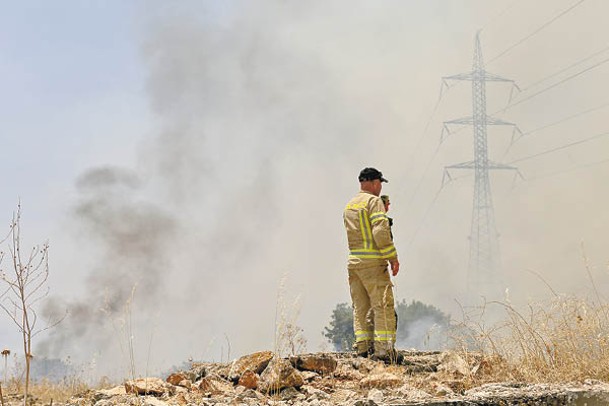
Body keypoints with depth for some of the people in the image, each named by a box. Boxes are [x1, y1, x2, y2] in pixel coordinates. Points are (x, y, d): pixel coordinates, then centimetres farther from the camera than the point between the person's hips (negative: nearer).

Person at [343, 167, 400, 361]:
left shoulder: (349, 205, 17)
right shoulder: (374, 201, -7)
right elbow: (380, 232, -17)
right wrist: (393, 257, -13)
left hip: (353, 261, 7)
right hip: (373, 261, -7)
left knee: (360, 307, 10)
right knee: (383, 306, -5)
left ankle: (362, 348, 8)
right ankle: (383, 349, -10)